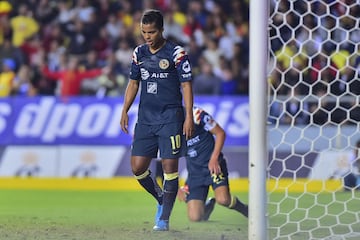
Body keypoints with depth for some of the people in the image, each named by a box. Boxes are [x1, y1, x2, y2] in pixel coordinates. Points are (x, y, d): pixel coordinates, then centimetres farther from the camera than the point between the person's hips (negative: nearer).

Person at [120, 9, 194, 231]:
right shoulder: (139, 53, 9)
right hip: (145, 119, 5)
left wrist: (189, 116, -11)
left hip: (170, 118, -5)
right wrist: (125, 111, 13)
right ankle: (162, 199, 24)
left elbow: (186, 85, -6)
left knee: (170, 166, -7)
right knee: (138, 167, 1)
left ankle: (164, 218, -1)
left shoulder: (176, 53, -6)